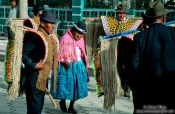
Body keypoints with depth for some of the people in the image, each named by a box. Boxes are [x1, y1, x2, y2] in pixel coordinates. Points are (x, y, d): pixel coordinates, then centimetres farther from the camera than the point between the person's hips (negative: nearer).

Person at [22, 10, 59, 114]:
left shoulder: (51, 37, 11)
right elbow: (23, 54, -21)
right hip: (35, 79, -9)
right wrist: (33, 65, -26)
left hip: (43, 79, 9)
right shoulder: (35, 36, -17)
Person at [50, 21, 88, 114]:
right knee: (66, 86, 1)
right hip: (67, 66, -5)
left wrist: (84, 65, 11)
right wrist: (64, 62, -22)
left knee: (77, 87, 7)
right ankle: (62, 102, 30)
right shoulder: (65, 38, -13)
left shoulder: (81, 39, 4)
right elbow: (58, 53, -9)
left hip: (79, 66, 5)